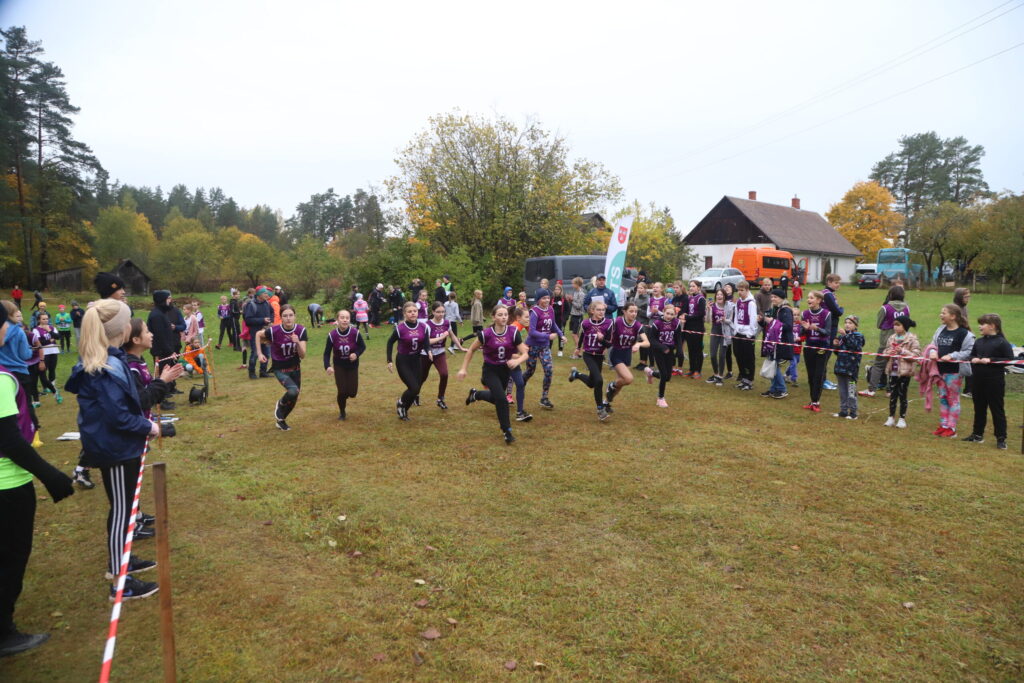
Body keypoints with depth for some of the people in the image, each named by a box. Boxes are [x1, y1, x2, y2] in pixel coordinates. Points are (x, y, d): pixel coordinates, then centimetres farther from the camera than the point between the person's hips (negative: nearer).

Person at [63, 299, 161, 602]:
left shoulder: (95, 362, 6)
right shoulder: (109, 366, -26)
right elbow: (118, 415, -26)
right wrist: (147, 426, -12)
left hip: (110, 445, 10)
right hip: (117, 448, -10)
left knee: (122, 507, 22)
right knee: (122, 510, 1)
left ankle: (120, 560, 39)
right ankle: (121, 583, 12)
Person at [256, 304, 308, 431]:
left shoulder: (301, 330, -16)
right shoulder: (274, 331, -23)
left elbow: (302, 356, -17)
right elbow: (258, 334, -1)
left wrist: (298, 342, -34)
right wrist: (260, 354, -5)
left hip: (295, 368, 4)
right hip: (280, 369, -4)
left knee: (294, 398, 14)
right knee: (293, 391, -27)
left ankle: (280, 419, 41)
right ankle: (280, 404, 8)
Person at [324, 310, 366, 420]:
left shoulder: (355, 332, -19)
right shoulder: (332, 335, -18)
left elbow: (363, 346, -5)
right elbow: (327, 353, -12)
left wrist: (357, 354, -26)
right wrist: (327, 366, -28)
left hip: (353, 365, 1)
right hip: (339, 366, -1)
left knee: (352, 392, -1)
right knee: (342, 392, -8)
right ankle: (342, 412, 21)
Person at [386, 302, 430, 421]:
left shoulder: (423, 326, -7)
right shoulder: (400, 328, -17)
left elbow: (426, 343, -3)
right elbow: (390, 342, -3)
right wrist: (389, 361, -5)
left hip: (416, 360, 5)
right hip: (403, 361, -5)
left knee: (415, 390, 7)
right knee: (414, 388, -13)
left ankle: (403, 411, 32)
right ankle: (400, 403, 18)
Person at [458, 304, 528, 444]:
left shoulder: (513, 332, -15)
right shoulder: (486, 333, -20)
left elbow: (525, 354, -14)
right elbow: (471, 350, -4)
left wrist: (517, 361, -35)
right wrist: (463, 369, -6)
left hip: (505, 370, 4)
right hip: (490, 370, -4)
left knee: (496, 397, 20)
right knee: (501, 399, -18)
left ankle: (475, 394, 52)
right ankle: (506, 431, -1)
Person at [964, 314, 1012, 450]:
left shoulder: (1002, 342, -10)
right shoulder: (978, 341, 9)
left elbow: (1010, 359, -14)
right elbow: (972, 355, 20)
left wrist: (991, 360, -20)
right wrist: (973, 359, -1)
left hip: (995, 381, -6)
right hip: (978, 381, 6)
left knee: (997, 409, 1)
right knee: (979, 408, 15)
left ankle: (1001, 439, 9)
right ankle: (977, 434, 26)